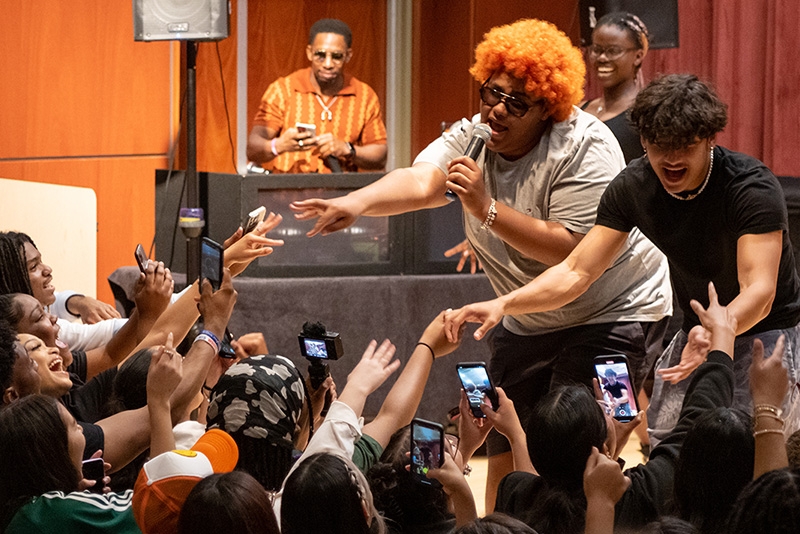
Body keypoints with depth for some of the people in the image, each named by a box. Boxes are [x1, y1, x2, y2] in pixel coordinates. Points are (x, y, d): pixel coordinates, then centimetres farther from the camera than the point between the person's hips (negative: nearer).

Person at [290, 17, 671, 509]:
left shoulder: (584, 147, -21)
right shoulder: (470, 138, -5)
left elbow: (569, 249, -28)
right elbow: (421, 181, -26)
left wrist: (486, 208, -34)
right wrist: (358, 202, -47)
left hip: (615, 313, -6)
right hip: (527, 321, 7)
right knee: (505, 456, 7)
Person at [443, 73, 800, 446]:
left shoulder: (752, 188, -25)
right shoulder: (633, 187, -10)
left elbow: (759, 292, -35)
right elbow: (576, 273, -10)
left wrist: (713, 334, -56)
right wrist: (501, 305, -26)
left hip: (770, 329, -5)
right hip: (698, 331, 6)